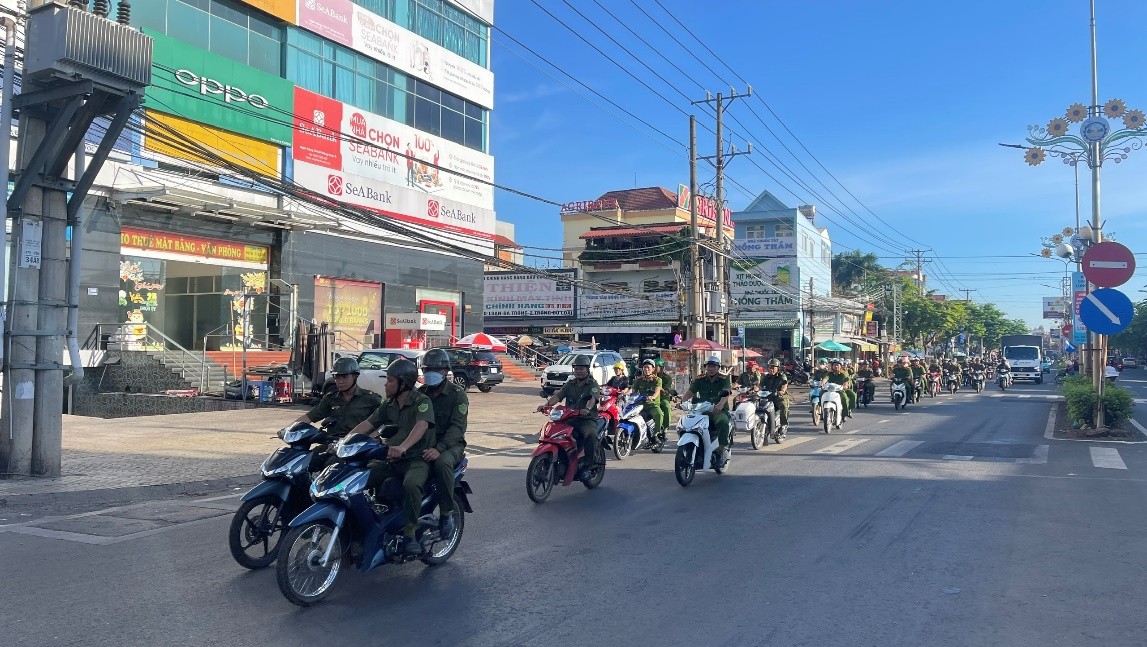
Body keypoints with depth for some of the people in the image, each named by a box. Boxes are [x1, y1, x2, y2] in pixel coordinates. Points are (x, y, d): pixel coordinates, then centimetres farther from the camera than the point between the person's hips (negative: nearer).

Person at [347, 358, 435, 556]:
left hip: (417, 460, -7)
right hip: (390, 460, 7)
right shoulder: (389, 404, 13)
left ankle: (409, 533, -24)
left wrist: (402, 447, -46)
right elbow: (367, 424, 11)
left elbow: (421, 426, -29)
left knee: (410, 484, -38)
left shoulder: (422, 401, -10)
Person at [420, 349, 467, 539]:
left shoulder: (457, 394, -2)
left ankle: (447, 514, -23)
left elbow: (458, 427, -14)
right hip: (423, 445, 4)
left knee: (442, 462, -38)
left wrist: (438, 448, -30)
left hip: (450, 445, -4)